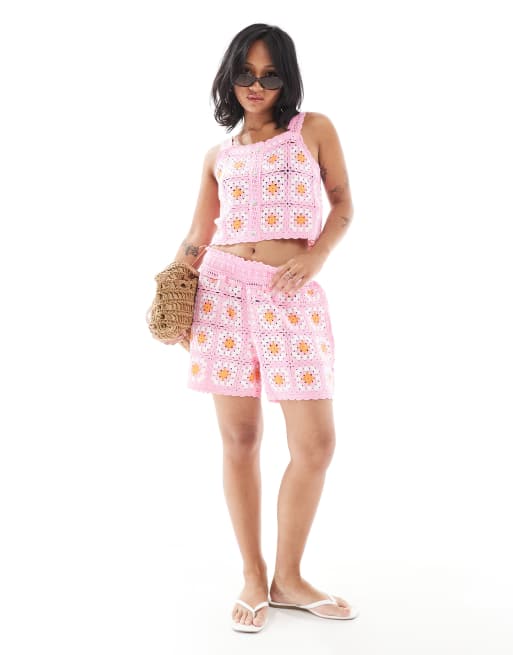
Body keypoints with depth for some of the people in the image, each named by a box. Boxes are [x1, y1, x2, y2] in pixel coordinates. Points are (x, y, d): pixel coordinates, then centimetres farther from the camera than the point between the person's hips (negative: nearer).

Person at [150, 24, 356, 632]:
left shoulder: (314, 128, 10)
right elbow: (197, 235, 14)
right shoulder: (218, 154, 15)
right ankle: (253, 576, 17)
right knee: (240, 438, 2)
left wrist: (316, 256, -7)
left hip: (294, 297, -1)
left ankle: (288, 576, 15)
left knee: (316, 445, -4)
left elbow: (343, 204, 10)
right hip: (225, 292, 1)